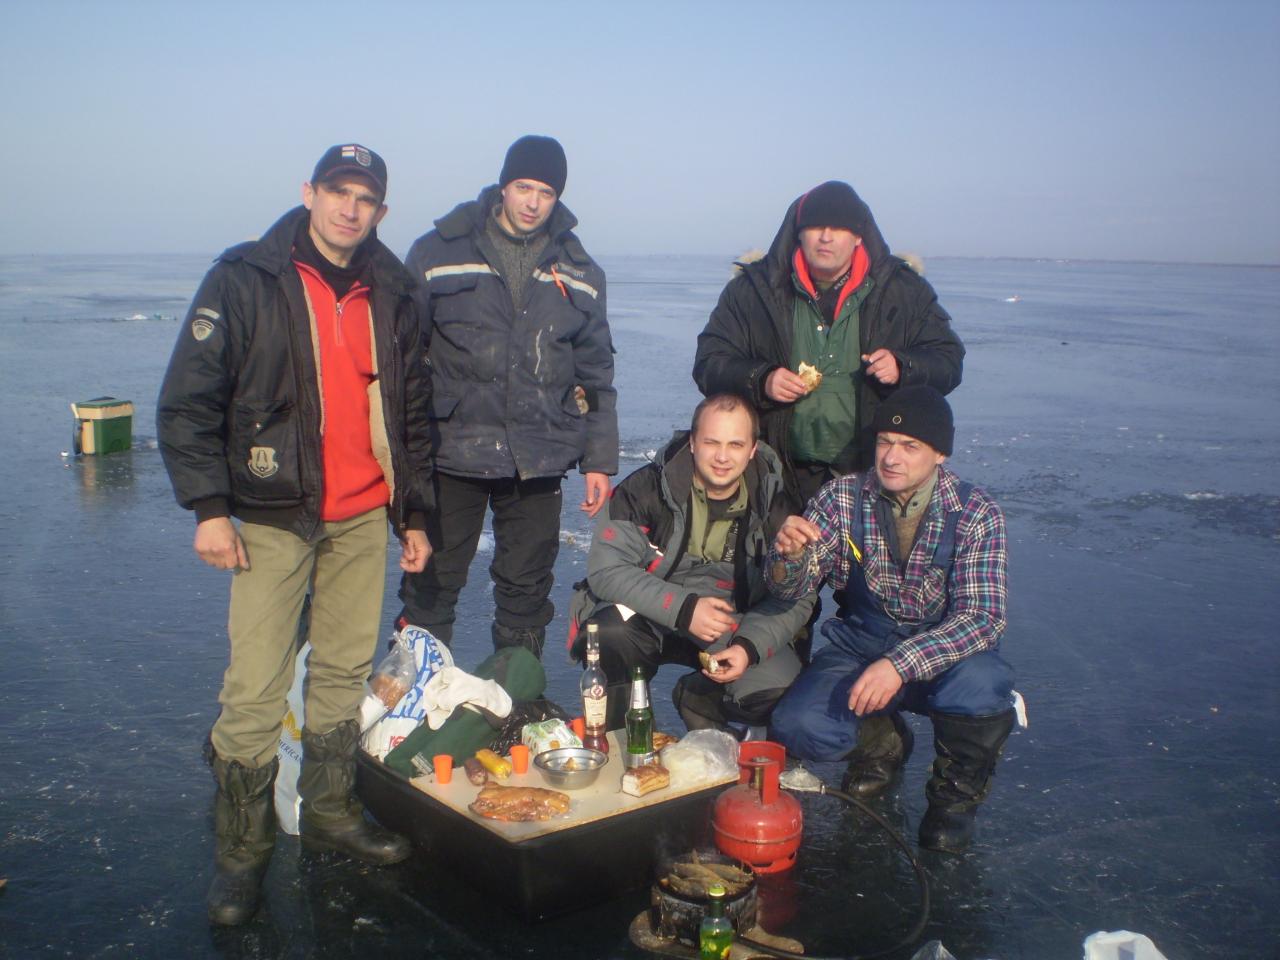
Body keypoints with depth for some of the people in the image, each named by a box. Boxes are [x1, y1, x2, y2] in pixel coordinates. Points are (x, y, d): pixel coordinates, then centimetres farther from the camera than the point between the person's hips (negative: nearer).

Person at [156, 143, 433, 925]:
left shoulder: (391, 294, 9)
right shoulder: (245, 280, -4)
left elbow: (413, 413, 15)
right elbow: (187, 401, -6)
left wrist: (414, 514, 13)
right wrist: (208, 506, -12)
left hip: (364, 519, 4)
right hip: (275, 519, -4)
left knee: (347, 672, 12)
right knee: (256, 689, -4)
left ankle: (330, 810, 29)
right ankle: (243, 852, 11)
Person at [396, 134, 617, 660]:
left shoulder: (579, 272, 9)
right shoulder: (438, 253, 1)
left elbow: (596, 374, 13)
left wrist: (599, 459, 8)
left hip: (538, 460, 2)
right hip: (451, 453, -2)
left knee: (527, 591, 10)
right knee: (431, 583, 4)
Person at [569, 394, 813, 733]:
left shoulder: (773, 504, -7)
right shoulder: (645, 489, -14)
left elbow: (795, 598, -4)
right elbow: (605, 569, -19)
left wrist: (749, 647, -23)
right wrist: (683, 609, -30)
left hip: (736, 630, 2)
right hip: (649, 614, -2)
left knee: (782, 689, -21)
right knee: (610, 635, -34)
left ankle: (698, 697, 12)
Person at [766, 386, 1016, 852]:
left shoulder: (976, 513, -15)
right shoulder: (843, 497, -9)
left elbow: (982, 616, -24)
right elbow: (790, 588, -12)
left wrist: (901, 664, -40)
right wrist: (789, 554, -38)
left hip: (946, 651, -2)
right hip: (862, 645, 2)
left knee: (979, 687, -36)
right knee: (798, 727, -23)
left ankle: (955, 792, 1)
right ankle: (883, 740, 15)